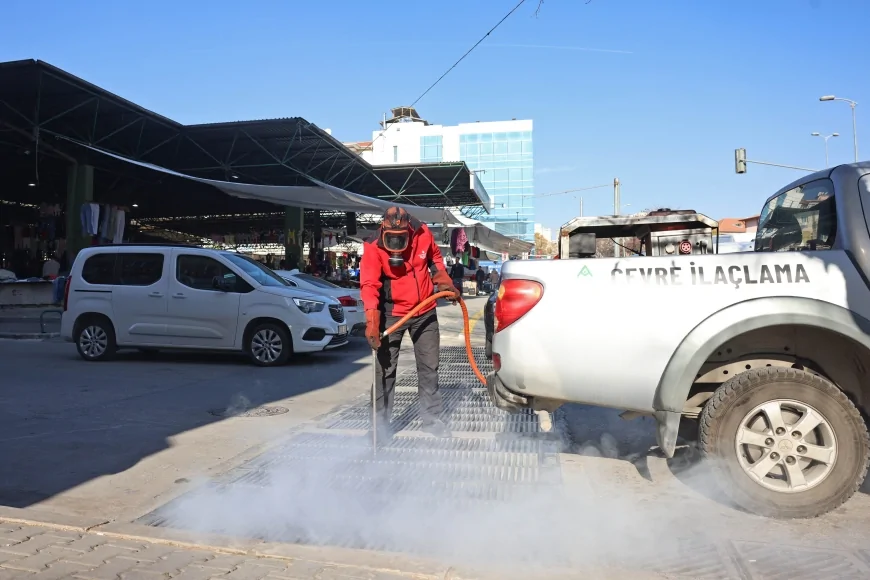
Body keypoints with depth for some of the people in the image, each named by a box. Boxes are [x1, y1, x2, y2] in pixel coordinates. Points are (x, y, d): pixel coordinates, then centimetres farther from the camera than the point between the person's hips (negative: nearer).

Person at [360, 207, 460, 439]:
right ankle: (381, 422, 14)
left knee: (429, 367, 10)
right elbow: (369, 285, -29)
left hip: (425, 312, 4)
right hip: (392, 314, -3)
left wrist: (447, 285, 5)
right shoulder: (373, 246, -21)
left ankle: (432, 419, 22)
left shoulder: (423, 234, -10)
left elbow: (435, 259, 11)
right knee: (385, 369, 0)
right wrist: (372, 321, -39)